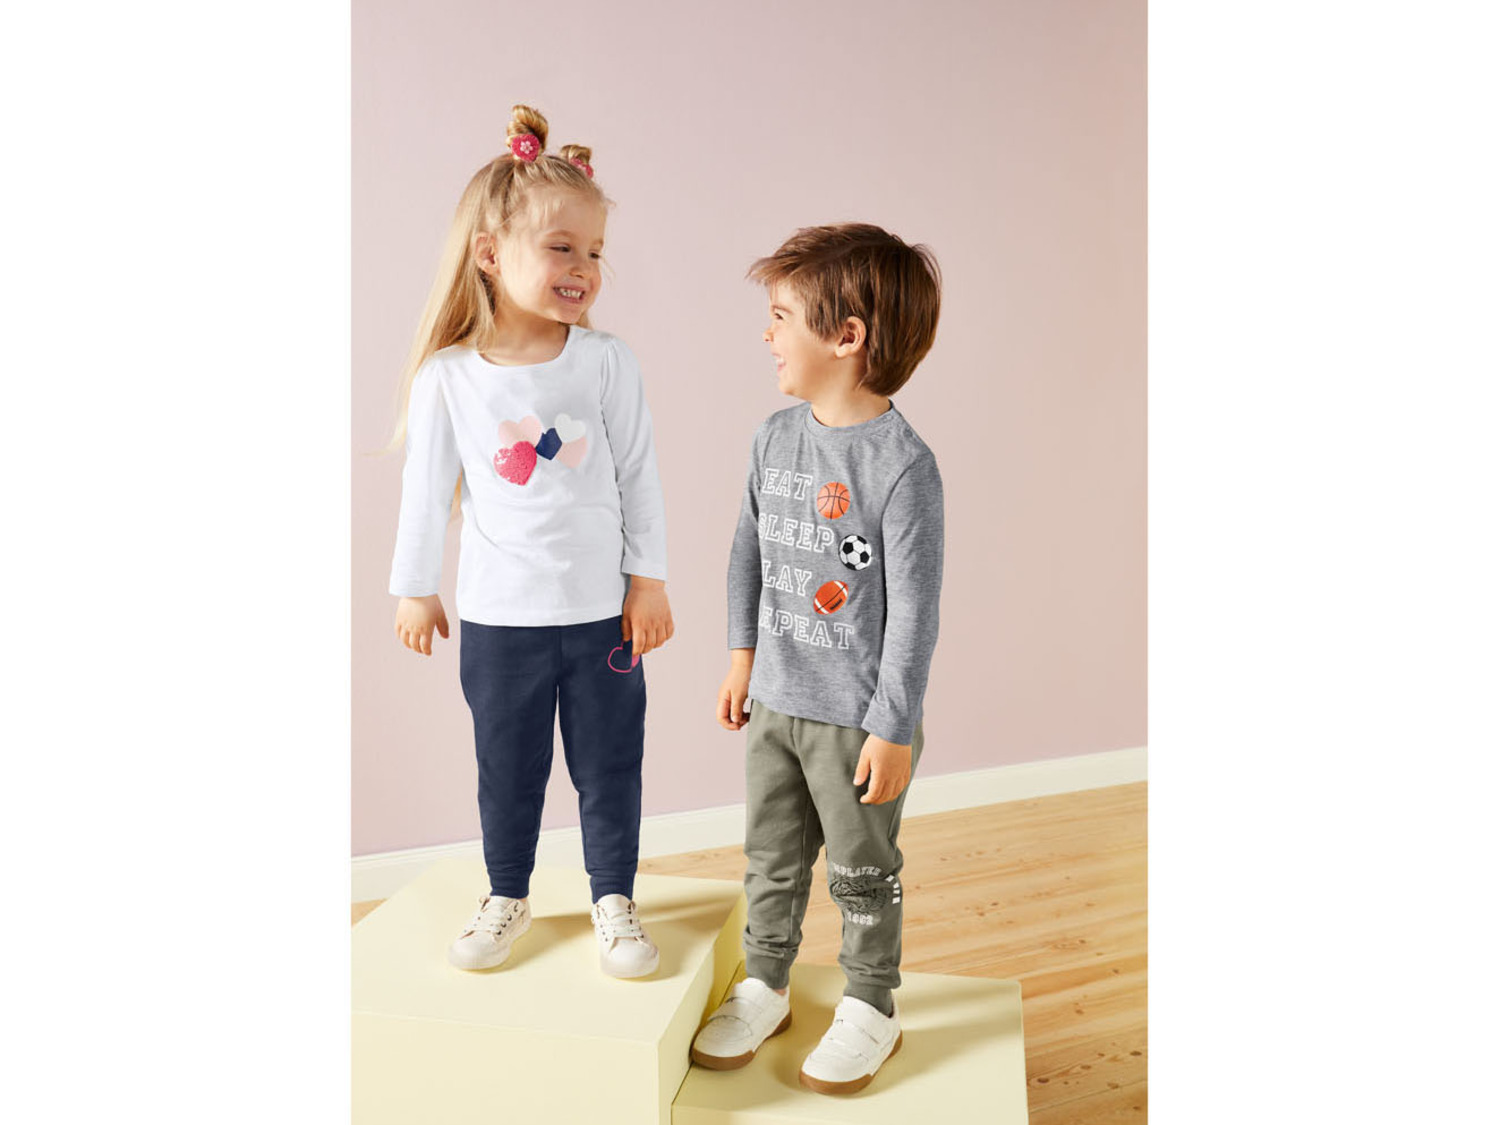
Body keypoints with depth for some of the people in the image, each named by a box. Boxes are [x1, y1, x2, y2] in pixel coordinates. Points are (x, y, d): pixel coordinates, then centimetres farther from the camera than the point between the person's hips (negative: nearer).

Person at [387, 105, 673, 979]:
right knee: (508, 766, 15)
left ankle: (615, 897, 31)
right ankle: (509, 895, 37)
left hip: (603, 611, 0)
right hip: (498, 614, 1)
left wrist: (649, 581, -2)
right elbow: (427, 487, 3)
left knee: (610, 762, 11)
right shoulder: (447, 377, -6)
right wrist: (417, 588, 8)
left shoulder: (608, 362, -6)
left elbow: (640, 477, -2)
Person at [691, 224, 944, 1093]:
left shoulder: (903, 465, -20)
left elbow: (914, 609, -17)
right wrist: (743, 655, 13)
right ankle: (765, 987, 41)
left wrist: (893, 729, -14)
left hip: (859, 719, -5)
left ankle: (870, 1008, 37)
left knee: (863, 874, 14)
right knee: (772, 859, 20)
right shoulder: (776, 437, 0)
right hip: (776, 702, 6)